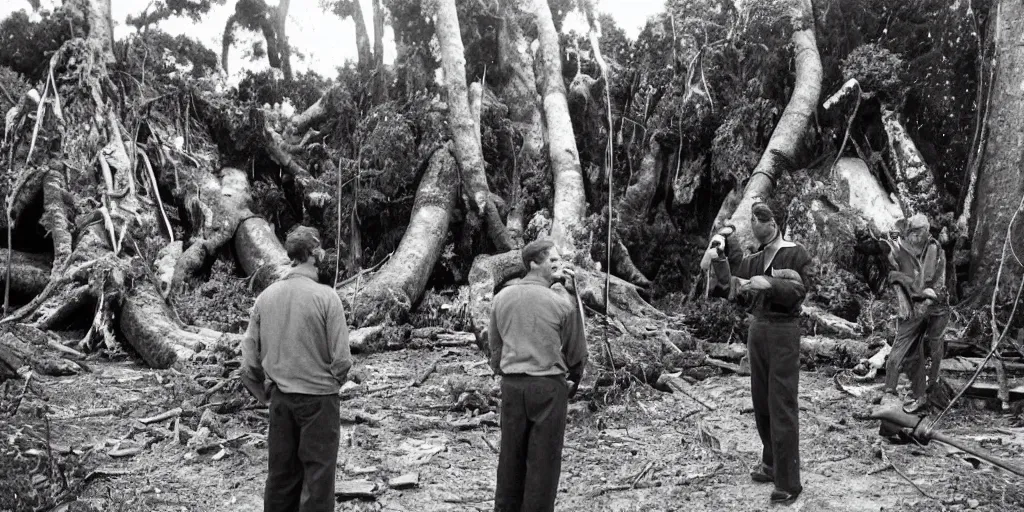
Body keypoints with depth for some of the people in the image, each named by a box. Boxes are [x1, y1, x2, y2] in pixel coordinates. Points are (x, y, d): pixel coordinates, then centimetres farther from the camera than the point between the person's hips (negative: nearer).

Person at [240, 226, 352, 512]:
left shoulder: (266, 296, 0)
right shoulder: (325, 297, -14)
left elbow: (249, 358, 2)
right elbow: (341, 358, -14)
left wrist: (267, 393, 13)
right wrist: (332, 383, 5)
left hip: (280, 399, 5)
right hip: (318, 397, -5)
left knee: (281, 472, 16)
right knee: (317, 474, 6)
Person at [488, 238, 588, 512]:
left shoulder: (502, 297, 2)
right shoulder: (563, 303, -9)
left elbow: (494, 343, 10)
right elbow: (576, 351, 0)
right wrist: (574, 380, 18)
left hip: (511, 384, 4)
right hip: (548, 386, -4)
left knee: (511, 452, 15)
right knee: (544, 457, 7)